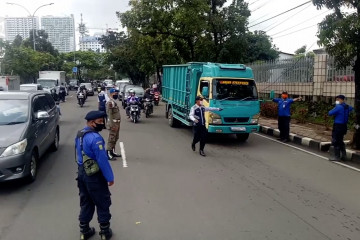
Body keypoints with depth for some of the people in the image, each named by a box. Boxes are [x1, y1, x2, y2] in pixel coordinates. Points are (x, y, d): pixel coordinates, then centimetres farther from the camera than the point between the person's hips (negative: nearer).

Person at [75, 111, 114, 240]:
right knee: (103, 203, 7)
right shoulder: (95, 138, -25)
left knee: (85, 202, 19)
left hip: (81, 173, 9)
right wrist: (110, 177, -17)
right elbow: (102, 160, -25)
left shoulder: (79, 134, 5)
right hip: (94, 175, -8)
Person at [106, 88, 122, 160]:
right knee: (111, 139, -7)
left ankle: (112, 152, 27)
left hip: (117, 123, 10)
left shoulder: (114, 101, 15)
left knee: (116, 138, 16)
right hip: (113, 123, -10)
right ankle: (108, 154, -3)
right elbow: (109, 114, -21)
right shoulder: (110, 102, -16)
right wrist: (112, 125, -24)